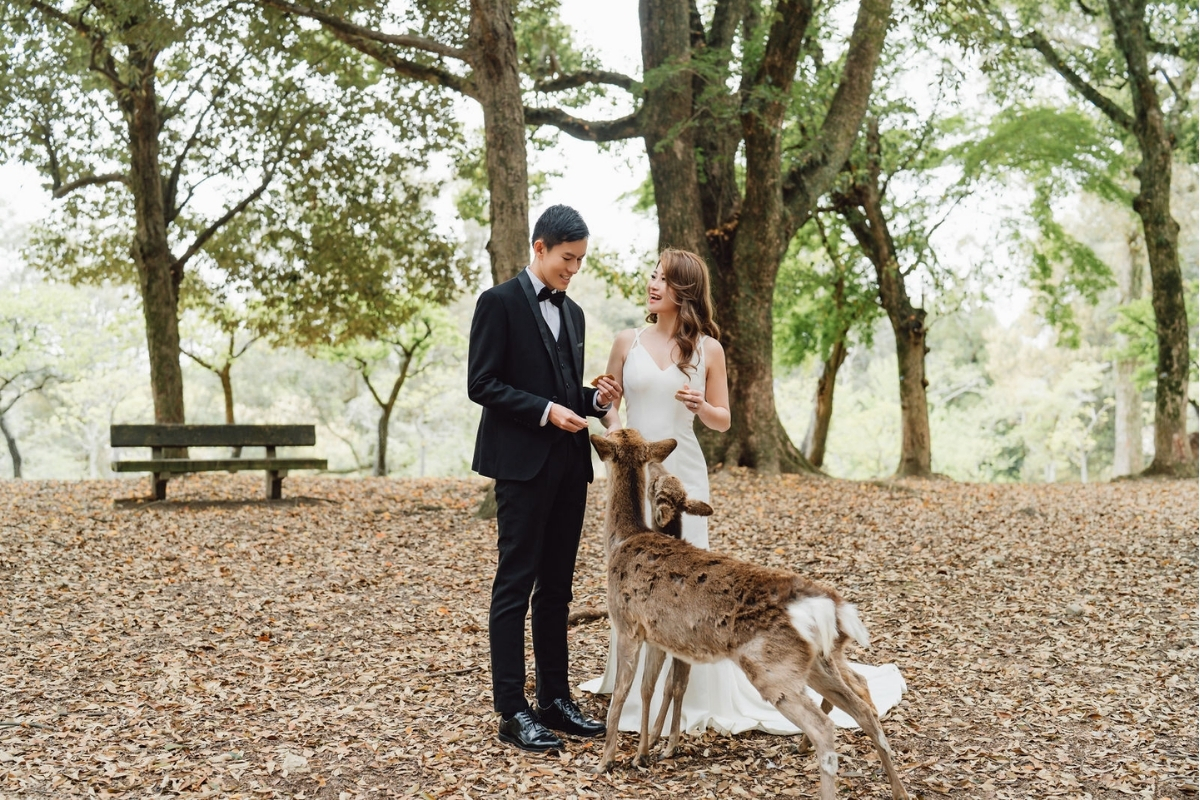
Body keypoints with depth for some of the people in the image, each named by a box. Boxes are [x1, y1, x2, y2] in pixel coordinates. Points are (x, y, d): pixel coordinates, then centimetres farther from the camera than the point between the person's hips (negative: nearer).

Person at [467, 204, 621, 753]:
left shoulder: (572, 313, 17)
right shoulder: (499, 303, -5)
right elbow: (482, 384, -11)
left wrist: (595, 399, 3)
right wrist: (547, 411, -18)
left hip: (569, 464, 7)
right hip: (523, 462, -7)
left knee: (557, 587, 11)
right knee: (515, 585, -4)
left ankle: (556, 699, 18)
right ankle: (512, 712, 0)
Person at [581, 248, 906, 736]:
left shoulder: (707, 349, 3)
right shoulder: (628, 343, 6)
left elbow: (723, 421, 7)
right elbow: (607, 404, 9)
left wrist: (702, 407, -14)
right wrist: (616, 431, -12)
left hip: (682, 473, -2)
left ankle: (689, 695, 12)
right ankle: (637, 691, 20)